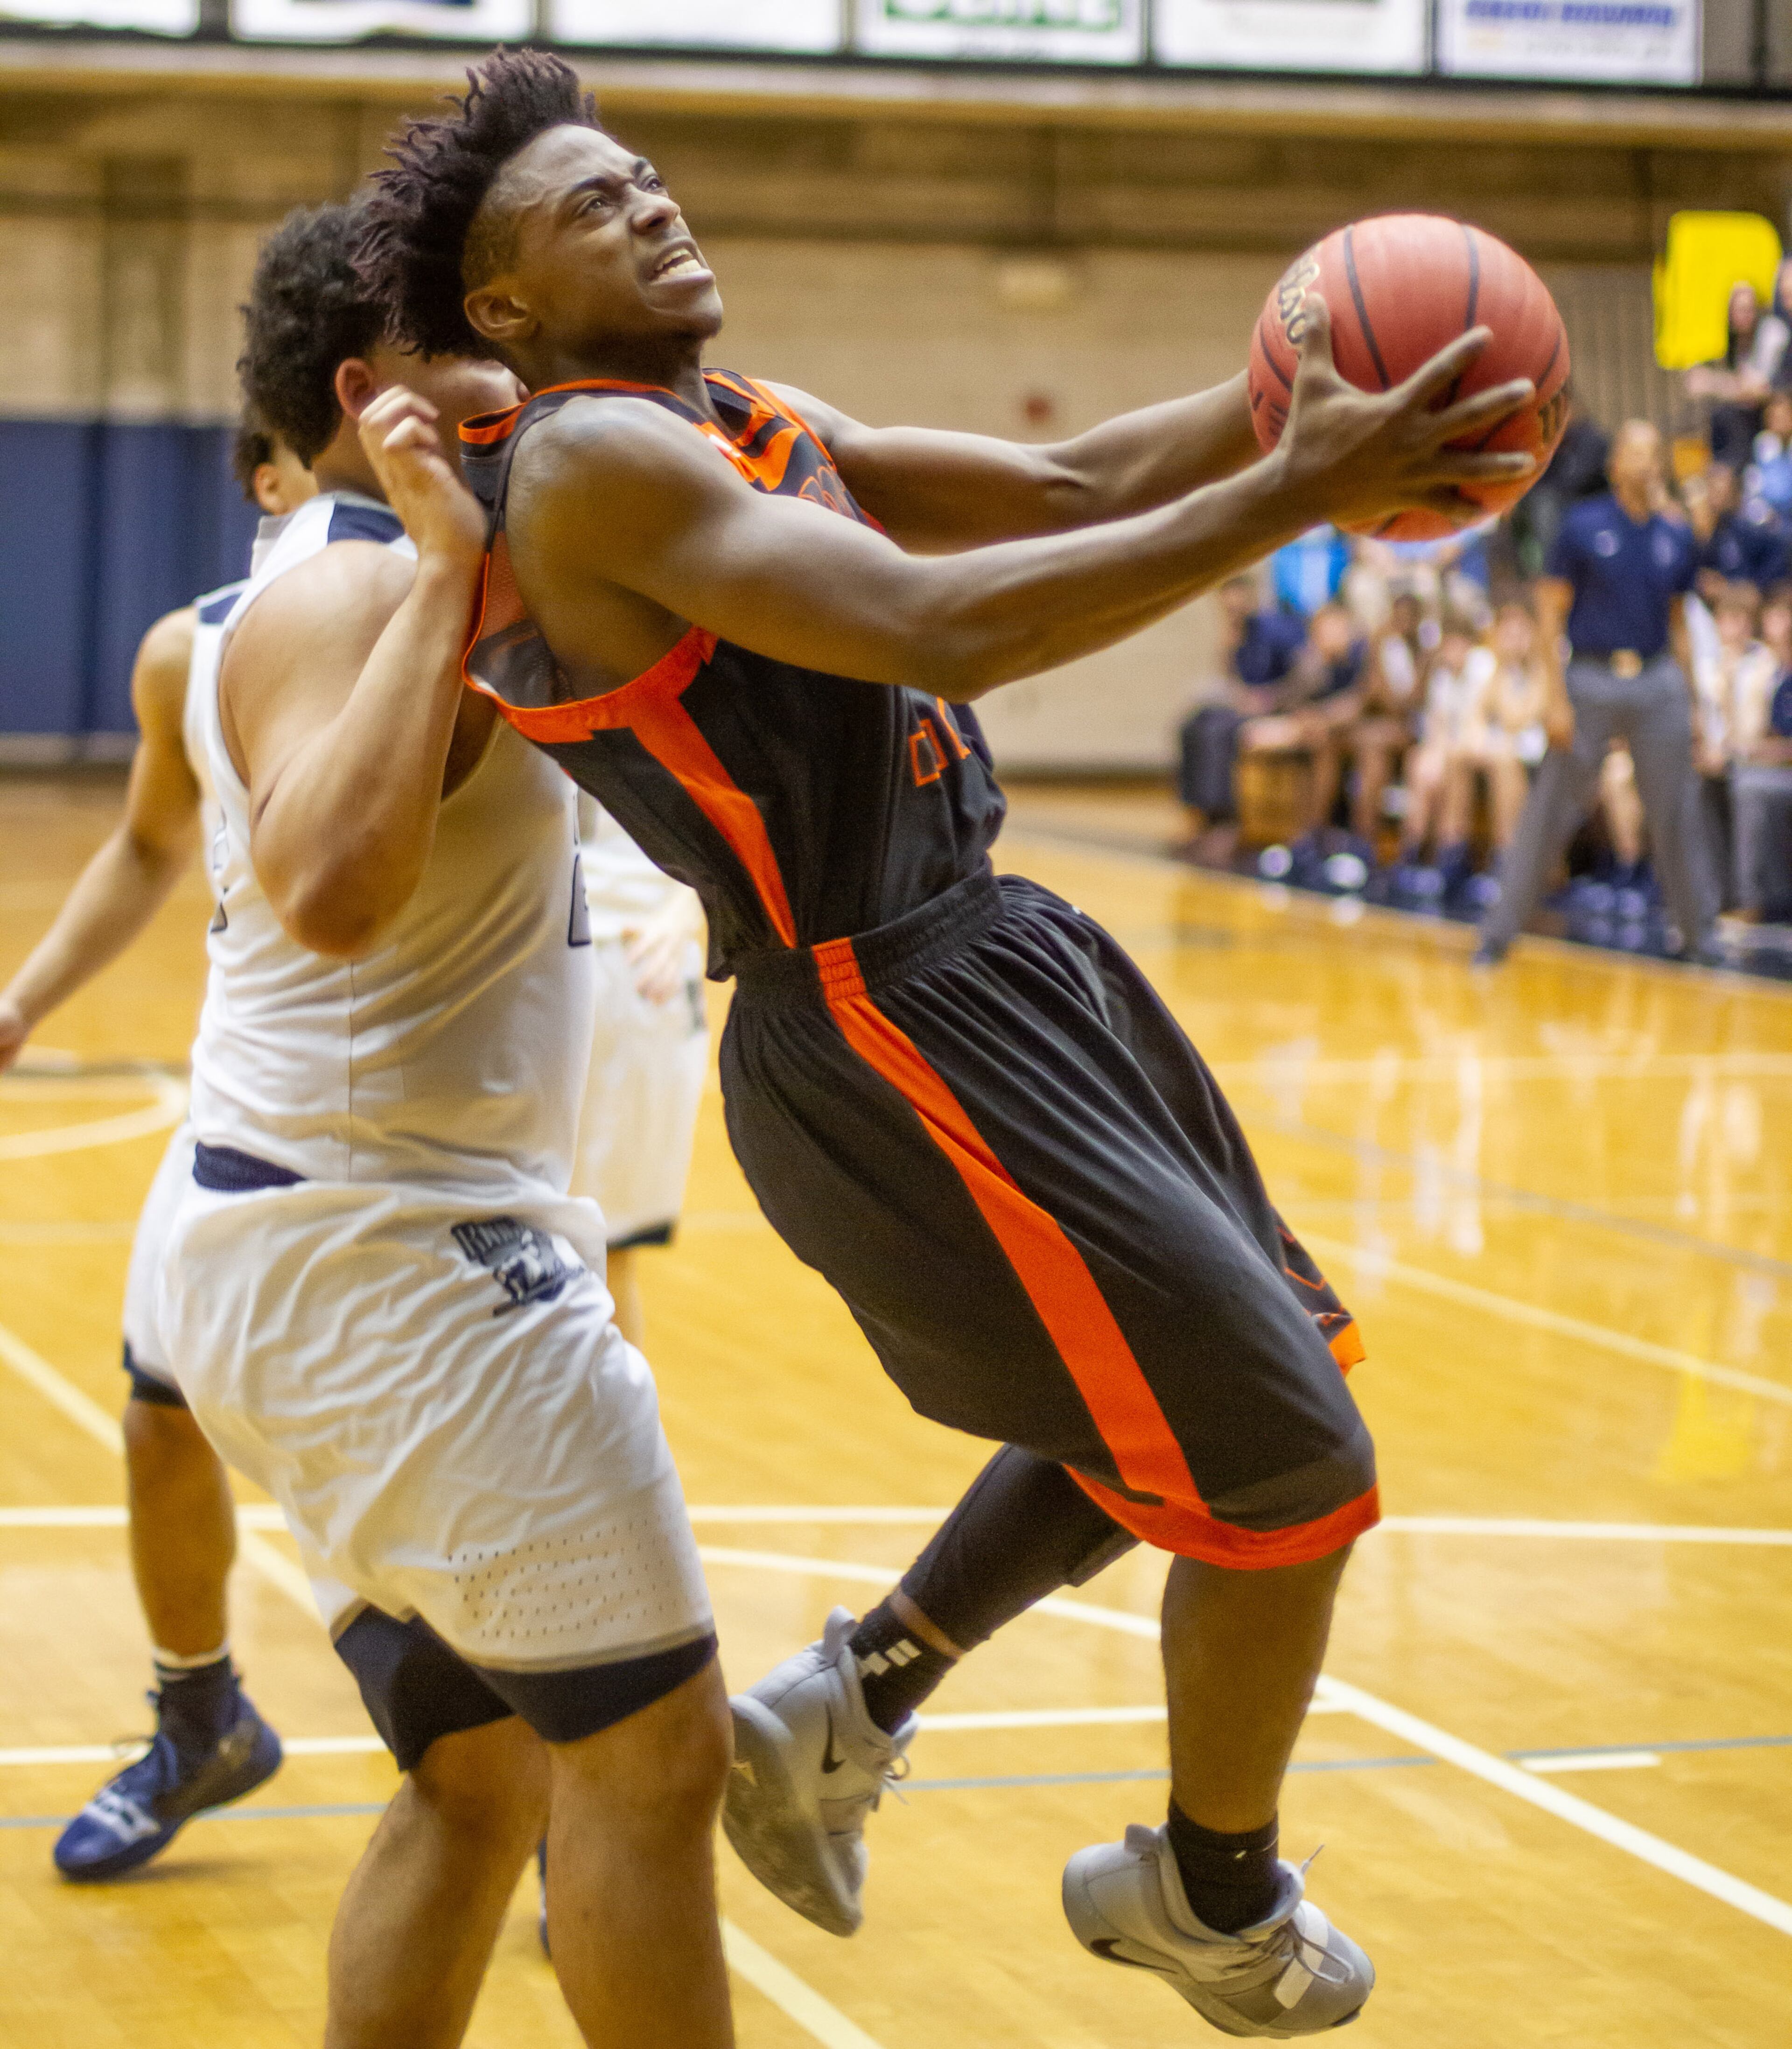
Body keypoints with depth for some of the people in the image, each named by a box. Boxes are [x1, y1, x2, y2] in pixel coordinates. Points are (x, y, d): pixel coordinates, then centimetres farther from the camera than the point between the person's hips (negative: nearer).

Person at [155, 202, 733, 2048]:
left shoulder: (378, 583, 18)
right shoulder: (351, 586, -14)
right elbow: (330, 888, -32)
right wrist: (446, 567, -27)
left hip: (343, 1250, 11)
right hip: (386, 1252, -11)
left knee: (481, 1778, 14)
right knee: (650, 1745, -5)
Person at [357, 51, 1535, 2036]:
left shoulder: (758, 428, 13)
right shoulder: (589, 462, -17)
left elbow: (1073, 489, 10)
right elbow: (940, 624, -28)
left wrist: (1291, 398, -8)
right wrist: (1297, 496, -29)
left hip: (998, 962, 10)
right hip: (894, 1033, -10)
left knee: (1226, 1365, 24)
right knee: (1289, 1467, -2)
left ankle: (849, 1706, 31)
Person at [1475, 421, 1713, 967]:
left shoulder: (1676, 541, 8)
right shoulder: (1583, 527, -3)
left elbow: (1678, 624, 16)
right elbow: (1550, 614, -3)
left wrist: (1685, 699, 12)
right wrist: (1556, 698, -10)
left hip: (1657, 685, 3)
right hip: (1591, 681, -3)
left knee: (1674, 819, 6)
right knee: (1547, 815, -2)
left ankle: (1698, 938, 17)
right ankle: (1498, 935, 4)